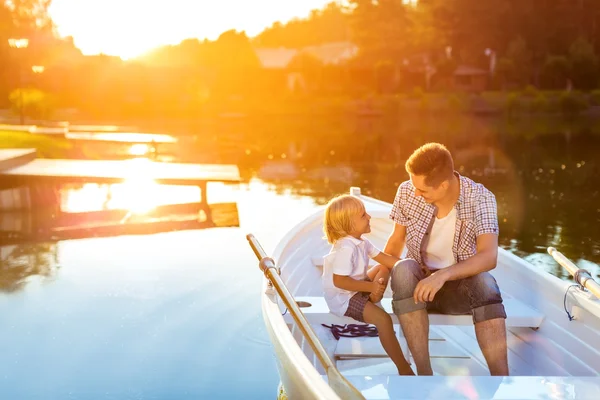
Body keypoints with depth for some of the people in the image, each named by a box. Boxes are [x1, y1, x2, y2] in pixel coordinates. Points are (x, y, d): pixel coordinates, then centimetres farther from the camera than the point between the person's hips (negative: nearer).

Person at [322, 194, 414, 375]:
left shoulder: (361, 241, 1)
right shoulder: (346, 249, -28)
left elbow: (384, 258, 9)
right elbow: (339, 281, -30)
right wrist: (370, 287, -27)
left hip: (356, 288, 10)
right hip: (343, 298, -10)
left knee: (383, 269, 20)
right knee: (383, 319, -25)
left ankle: (372, 300, -2)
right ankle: (404, 368, -19)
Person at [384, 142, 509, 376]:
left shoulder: (481, 198, -17)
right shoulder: (407, 193, -10)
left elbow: (489, 256, -28)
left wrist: (444, 274, -43)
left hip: (461, 283, -2)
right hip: (419, 279, 2)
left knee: (484, 283, -36)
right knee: (403, 269, -33)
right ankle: (424, 372, -36)